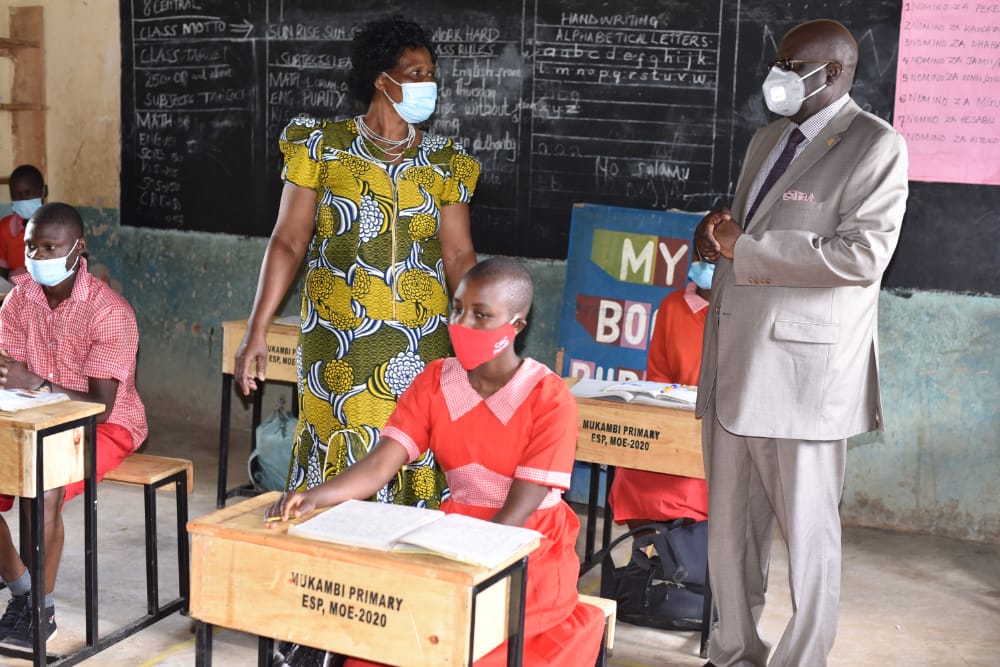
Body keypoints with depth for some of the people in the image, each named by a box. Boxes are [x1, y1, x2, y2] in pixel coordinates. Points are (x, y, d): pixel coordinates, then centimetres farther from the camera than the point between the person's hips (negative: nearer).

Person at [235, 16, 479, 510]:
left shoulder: (444, 162, 6)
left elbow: (459, 255, 3)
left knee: (415, 466, 4)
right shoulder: (321, 147, 0)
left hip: (420, 346, 2)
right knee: (337, 466, 4)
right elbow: (288, 242, -1)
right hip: (338, 345, -1)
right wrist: (257, 331, -6)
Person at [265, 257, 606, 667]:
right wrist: (315, 497, -31)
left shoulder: (550, 399, -15)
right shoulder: (435, 381, -1)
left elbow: (517, 512, -18)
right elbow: (379, 465, -13)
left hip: (528, 554, -4)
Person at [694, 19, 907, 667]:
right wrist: (720, 230, 3)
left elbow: (862, 254, -17)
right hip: (735, 363, 7)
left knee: (807, 529, 3)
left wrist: (744, 248, -15)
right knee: (730, 525, 14)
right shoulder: (768, 139, 18)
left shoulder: (876, 146, -6)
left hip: (803, 369, -7)